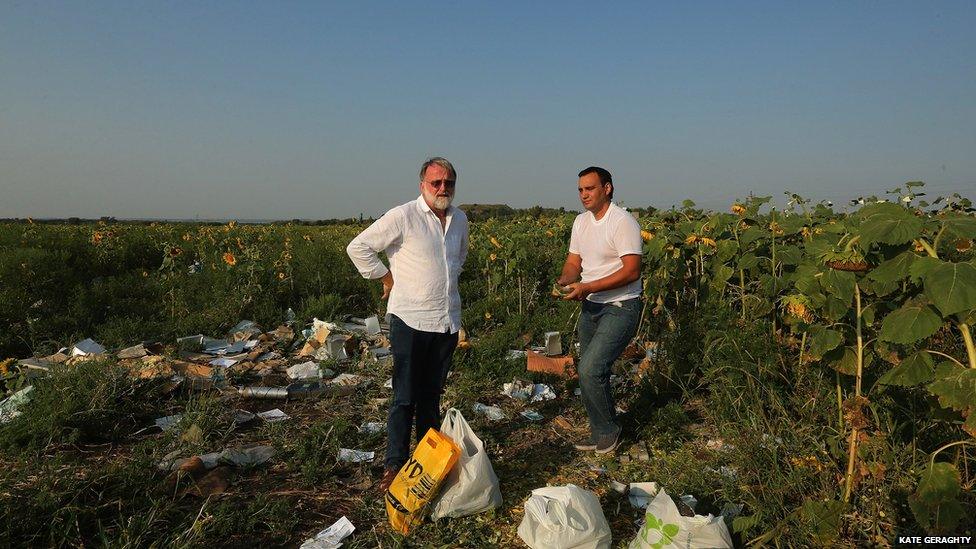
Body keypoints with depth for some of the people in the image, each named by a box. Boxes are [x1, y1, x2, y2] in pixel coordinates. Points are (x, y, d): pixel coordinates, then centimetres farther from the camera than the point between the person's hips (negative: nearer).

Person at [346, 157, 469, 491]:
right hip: (411, 320, -5)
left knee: (432, 395, 15)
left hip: (448, 321, 6)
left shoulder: (460, 220, 11)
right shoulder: (403, 217, -10)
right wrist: (387, 278, -5)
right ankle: (394, 465, 11)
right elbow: (358, 247, -7)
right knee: (406, 398, -1)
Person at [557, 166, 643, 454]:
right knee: (590, 373, 12)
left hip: (620, 308, -8)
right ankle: (600, 435, 27)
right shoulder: (581, 222, 11)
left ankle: (608, 430, 6)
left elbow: (631, 271, -21)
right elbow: (574, 261, 13)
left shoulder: (623, 222, -15)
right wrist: (565, 280, -11)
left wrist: (587, 288, -25)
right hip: (591, 306, 8)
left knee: (590, 370, -17)